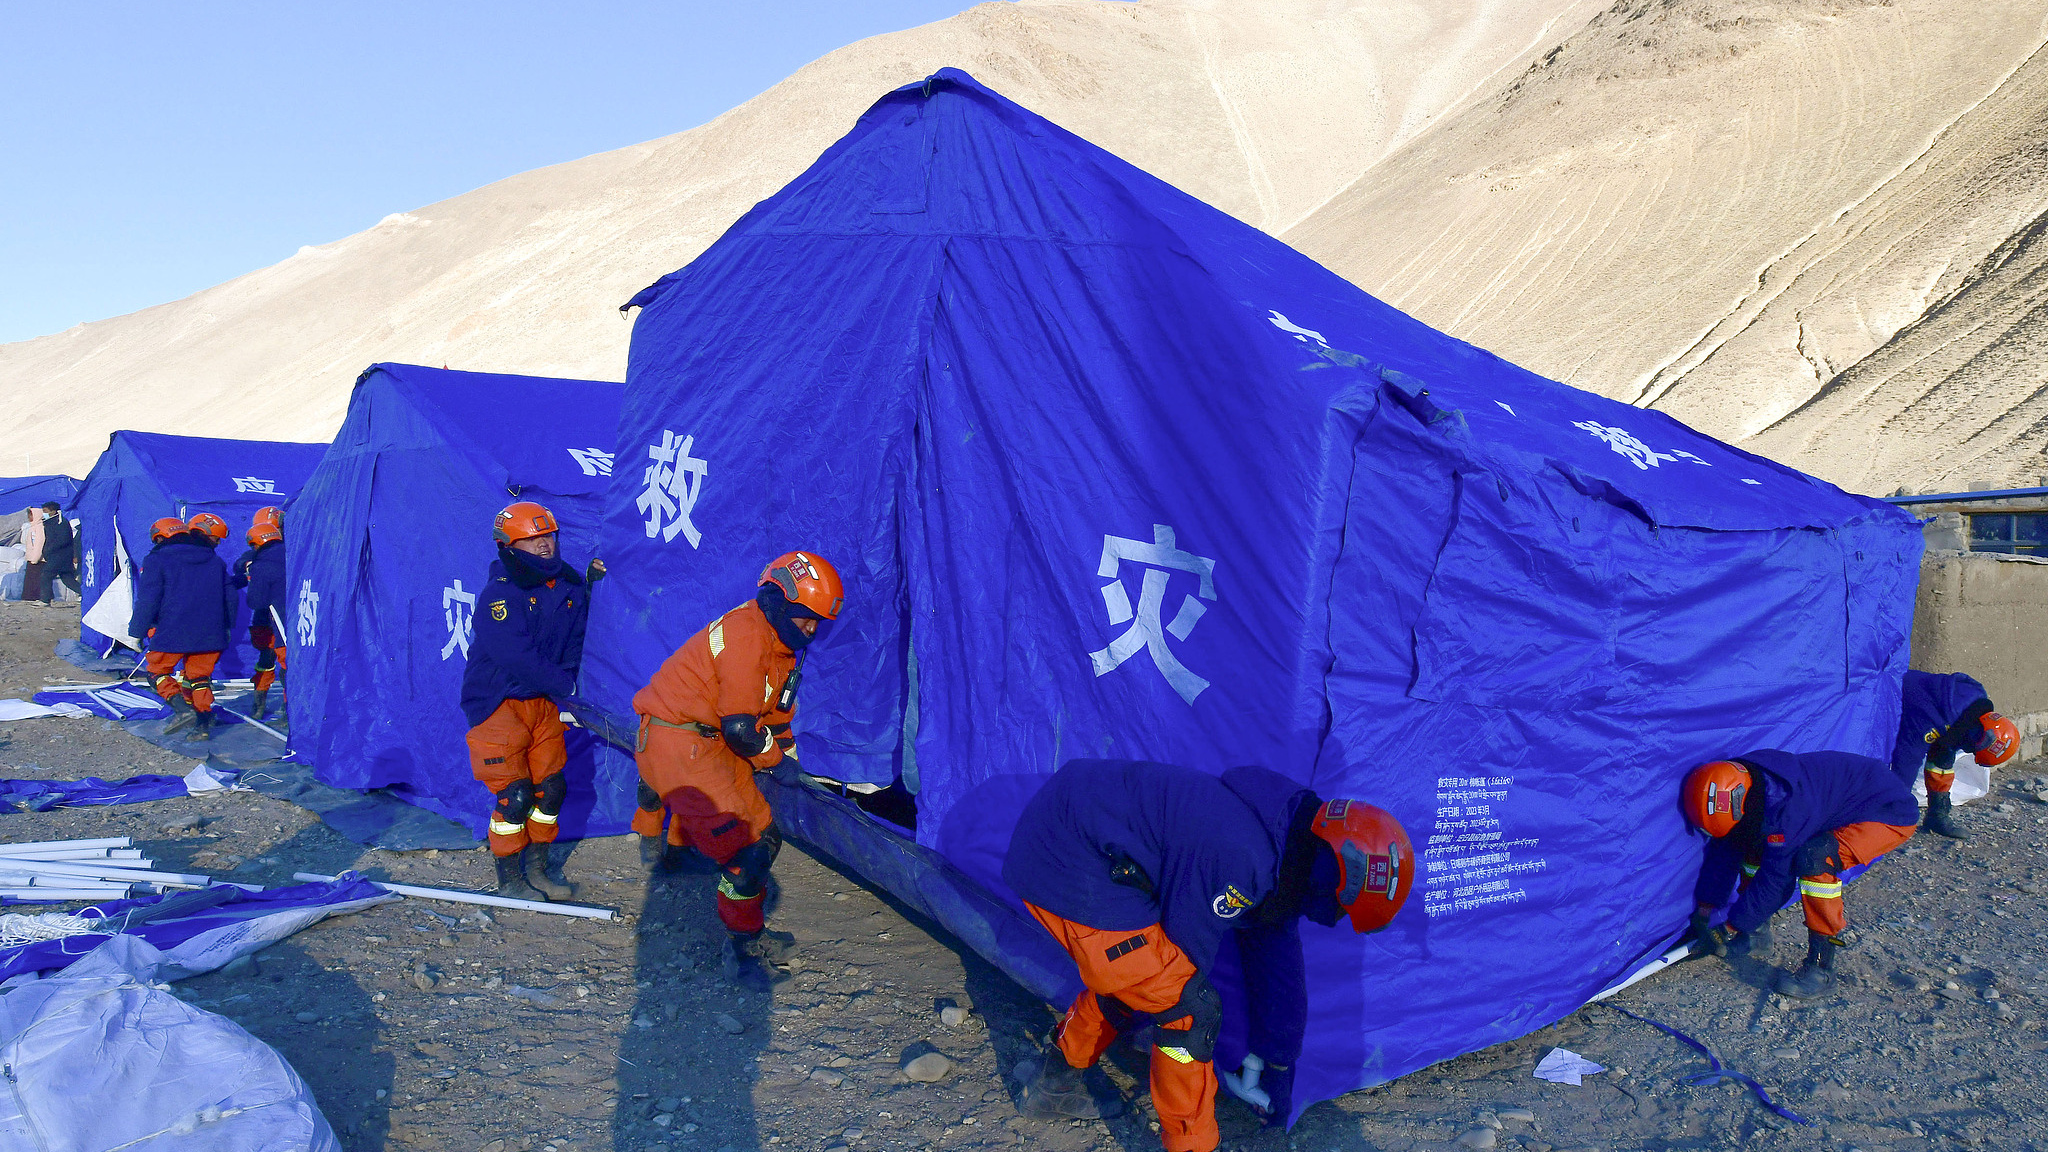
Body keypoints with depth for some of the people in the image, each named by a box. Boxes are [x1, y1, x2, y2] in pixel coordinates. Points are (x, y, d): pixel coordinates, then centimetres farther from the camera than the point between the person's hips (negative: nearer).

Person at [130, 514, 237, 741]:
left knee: (159, 670, 13)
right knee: (200, 675, 14)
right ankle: (203, 724, 8)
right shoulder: (215, 561, 12)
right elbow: (229, 597, 14)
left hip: (172, 634, -4)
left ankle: (181, 708, -8)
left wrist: (136, 632, 0)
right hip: (209, 634, 4)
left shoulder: (156, 560, -2)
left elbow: (147, 601, -7)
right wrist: (226, 628, 24)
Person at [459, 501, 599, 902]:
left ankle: (537, 871, 25)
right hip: (498, 703, -6)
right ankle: (509, 881, 11)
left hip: (543, 702, 7)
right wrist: (566, 686, -22)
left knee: (552, 786, 9)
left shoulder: (568, 584, 1)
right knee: (514, 795, -6)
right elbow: (517, 657, -25)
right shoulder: (498, 594, -19)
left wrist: (593, 583, -4)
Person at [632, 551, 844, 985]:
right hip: (676, 744, -10)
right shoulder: (747, 634, -22)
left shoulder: (781, 645, 11)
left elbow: (778, 713, 22)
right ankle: (740, 950, 3)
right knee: (746, 851, -12)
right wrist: (774, 754, -4)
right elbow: (741, 727, -21)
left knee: (766, 836, 12)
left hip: (710, 742, 10)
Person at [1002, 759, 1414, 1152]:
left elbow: (1278, 963, 18)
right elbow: (1189, 947, -12)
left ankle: (1052, 1090, 44)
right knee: (1188, 1007, -6)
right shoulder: (1242, 856, -25)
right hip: (1069, 865, -10)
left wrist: (1278, 1065, 27)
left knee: (1125, 975, 27)